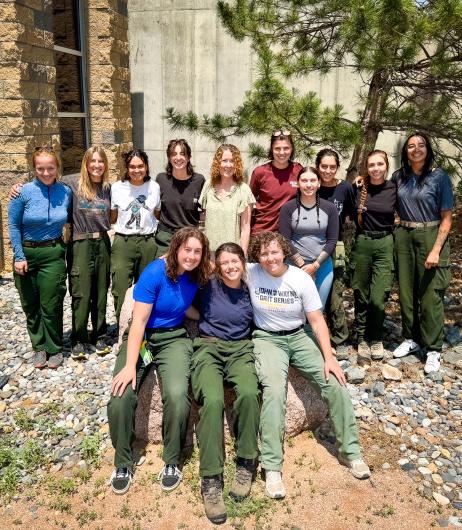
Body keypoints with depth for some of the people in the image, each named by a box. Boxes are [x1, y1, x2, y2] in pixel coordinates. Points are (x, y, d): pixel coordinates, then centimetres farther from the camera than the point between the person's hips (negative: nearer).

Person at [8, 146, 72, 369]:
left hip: (53, 254, 0)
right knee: (31, 305, 10)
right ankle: (39, 347, 26)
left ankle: (54, 349, 18)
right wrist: (19, 256, -9)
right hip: (27, 253, 0)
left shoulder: (65, 192, -3)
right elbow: (13, 225, -5)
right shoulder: (24, 192, -10)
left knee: (51, 305, 2)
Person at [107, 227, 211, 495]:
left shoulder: (197, 275, -2)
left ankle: (172, 462, -3)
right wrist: (130, 365, -22)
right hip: (141, 338, -1)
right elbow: (139, 321, -15)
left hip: (174, 339, 2)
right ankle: (123, 463, 1)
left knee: (177, 395, -27)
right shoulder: (155, 273, -14)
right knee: (120, 397, -23)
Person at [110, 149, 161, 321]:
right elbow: (112, 218, 8)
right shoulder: (117, 187, 1)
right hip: (123, 242, -1)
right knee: (121, 291, -6)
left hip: (147, 242, 1)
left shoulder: (154, 187, 4)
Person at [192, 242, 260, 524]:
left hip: (241, 349, 2)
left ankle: (246, 464, -13)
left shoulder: (251, 290, 9)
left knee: (249, 393, -33)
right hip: (209, 347, -1)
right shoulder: (209, 287, 3)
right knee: (212, 400, -33)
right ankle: (211, 480, -24)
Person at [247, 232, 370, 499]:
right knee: (274, 390, -28)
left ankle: (350, 451, 4)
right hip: (268, 339, -2)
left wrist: (329, 357, -11)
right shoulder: (251, 273, -9)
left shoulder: (302, 279, -8)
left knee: (335, 382, -14)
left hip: (300, 336, 2)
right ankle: (272, 466, -19)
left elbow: (316, 319, -5)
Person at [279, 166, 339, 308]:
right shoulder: (288, 208, -2)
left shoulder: (329, 208, 3)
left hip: (323, 265, 2)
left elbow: (332, 241, 2)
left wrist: (315, 265, -8)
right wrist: (302, 265, -10)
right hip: (295, 265, -1)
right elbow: (285, 241, -5)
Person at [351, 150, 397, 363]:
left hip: (385, 244, -1)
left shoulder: (394, 189, 0)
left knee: (378, 299, -5)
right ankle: (362, 338, 23)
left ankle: (376, 338, 18)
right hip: (361, 244, 1)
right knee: (361, 296, 7)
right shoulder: (358, 188, 0)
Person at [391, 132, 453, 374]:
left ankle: (433, 349, 9)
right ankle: (411, 339, 26)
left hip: (430, 237, -4)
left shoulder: (439, 177, -5)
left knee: (430, 295, -2)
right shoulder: (399, 176, 6)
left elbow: (446, 218, -7)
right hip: (403, 237, 4)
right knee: (406, 291, 10)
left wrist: (436, 250, -15)